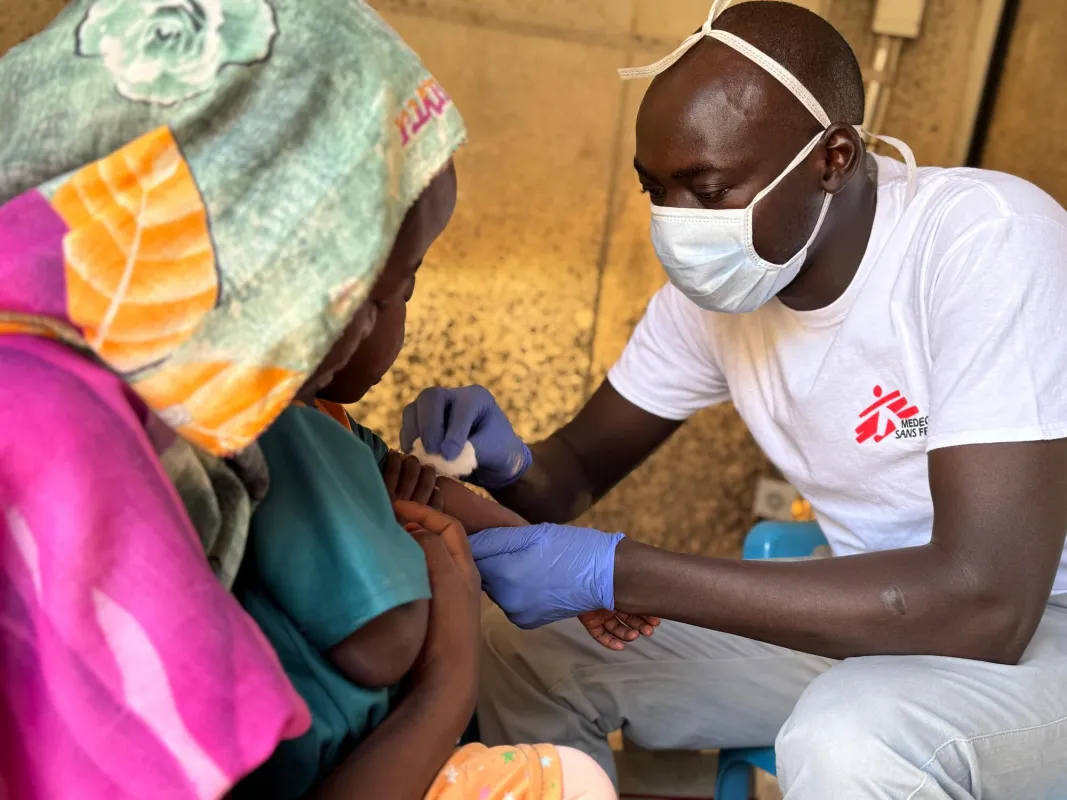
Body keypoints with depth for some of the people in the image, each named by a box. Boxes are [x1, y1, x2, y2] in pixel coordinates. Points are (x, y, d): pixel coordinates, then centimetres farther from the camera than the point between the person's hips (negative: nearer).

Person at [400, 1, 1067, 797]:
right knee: (519, 650, -3)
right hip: (878, 614, 5)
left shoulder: (987, 243, -26)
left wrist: (617, 572, -33)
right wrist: (509, 464, -22)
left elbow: (986, 603, -33)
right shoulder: (715, 283, -7)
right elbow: (581, 469, 3)